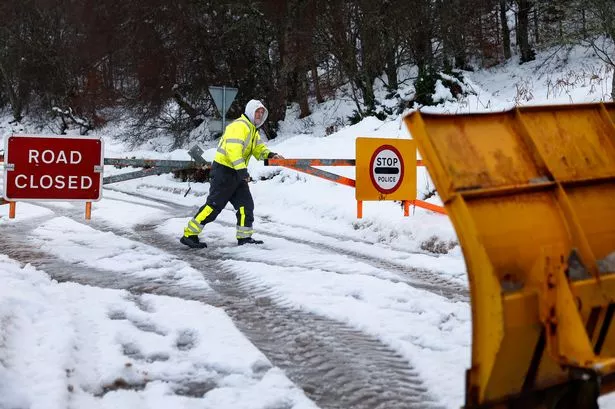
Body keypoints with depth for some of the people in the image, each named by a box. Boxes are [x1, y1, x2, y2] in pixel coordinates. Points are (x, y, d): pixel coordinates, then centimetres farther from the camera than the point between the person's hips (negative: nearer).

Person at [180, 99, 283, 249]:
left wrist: (270, 155, -3)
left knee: (246, 204, 5)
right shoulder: (239, 126, -15)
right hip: (224, 171, -10)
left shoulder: (253, 130, 19)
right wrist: (242, 170, -32)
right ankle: (189, 235, -5)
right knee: (214, 205, -9)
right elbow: (233, 149, -26)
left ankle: (245, 237, 12)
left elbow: (259, 149, 18)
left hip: (237, 173, 10)